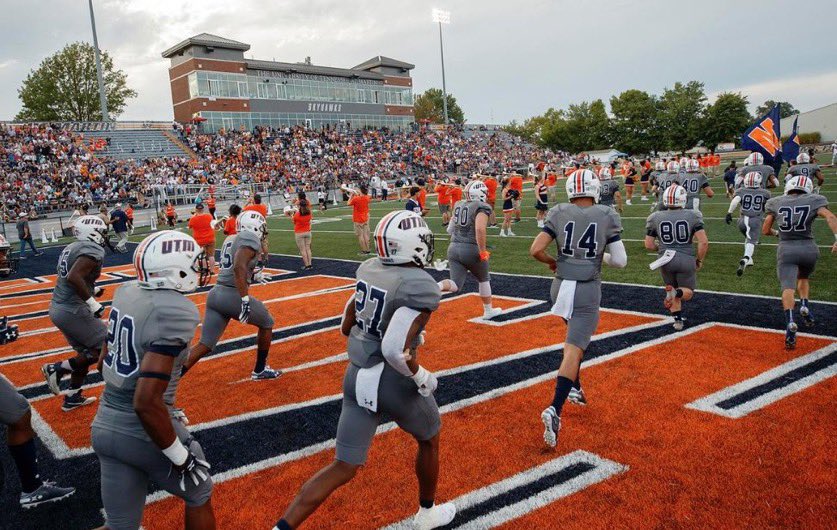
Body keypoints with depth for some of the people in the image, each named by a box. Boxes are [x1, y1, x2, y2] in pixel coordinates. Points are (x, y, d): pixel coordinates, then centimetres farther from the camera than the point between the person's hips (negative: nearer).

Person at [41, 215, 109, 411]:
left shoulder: (72, 248, 14)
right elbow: (73, 277, -30)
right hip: (72, 311, -10)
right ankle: (57, 368, 0)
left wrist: (92, 290, 23)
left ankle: (72, 398, 27)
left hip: (58, 307, 10)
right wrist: (92, 302, -24)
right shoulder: (93, 250, -16)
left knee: (86, 352, 20)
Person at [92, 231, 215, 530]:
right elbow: (146, 403, -29)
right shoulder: (177, 312, -25)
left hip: (105, 427, 7)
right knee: (199, 496, 22)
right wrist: (181, 458, -18)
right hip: (145, 434, -6)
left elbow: (104, 363, 12)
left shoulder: (127, 293, -1)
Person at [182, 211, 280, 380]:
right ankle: (260, 370, 30)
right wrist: (245, 300, -27)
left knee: (205, 345, 9)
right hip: (233, 296, -8)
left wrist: (253, 277, 37)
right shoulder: (250, 239, -8)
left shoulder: (230, 239, 19)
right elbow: (239, 267, -23)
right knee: (266, 324, 19)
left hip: (216, 293, 8)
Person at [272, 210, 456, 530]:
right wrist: (423, 378, -13)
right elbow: (397, 350, -31)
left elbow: (347, 327, 9)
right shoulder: (422, 288, -22)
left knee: (343, 468, 13)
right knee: (429, 441, 27)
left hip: (358, 377, 6)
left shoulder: (369, 269, 0)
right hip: (396, 383, -5)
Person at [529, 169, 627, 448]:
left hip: (561, 287, 3)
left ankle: (574, 387, 35)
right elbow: (620, 261, -5)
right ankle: (555, 409, -19)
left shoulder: (558, 213, -2)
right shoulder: (608, 216, -4)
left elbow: (535, 250, -7)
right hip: (587, 292, -3)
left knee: (576, 335, 30)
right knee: (573, 350, -5)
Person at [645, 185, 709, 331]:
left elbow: (649, 245, 1)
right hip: (686, 259, -2)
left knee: (673, 289, 23)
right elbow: (703, 242, -10)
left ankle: (678, 320, 14)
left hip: (666, 259, 2)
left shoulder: (655, 218, -1)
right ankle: (675, 292, -19)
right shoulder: (693, 216, -5)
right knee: (688, 292, 15)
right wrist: (699, 260, 5)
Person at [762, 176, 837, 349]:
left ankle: (790, 322, -31)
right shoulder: (813, 200, 5)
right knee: (803, 278, 30)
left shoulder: (776, 202, 7)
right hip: (809, 248, 1)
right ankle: (804, 306, 10)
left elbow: (765, 230, 10)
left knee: (788, 288, -10)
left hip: (786, 249, -1)